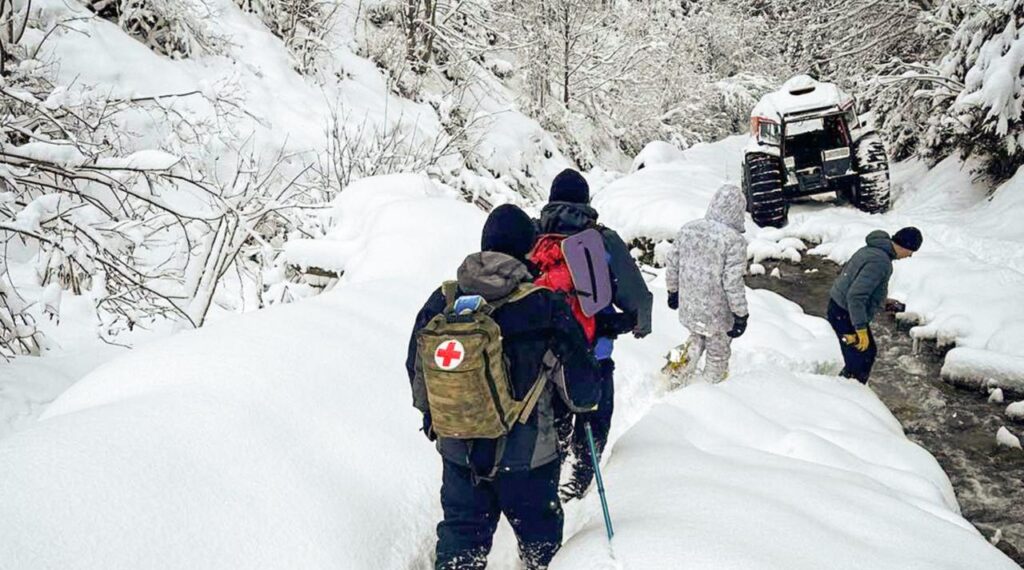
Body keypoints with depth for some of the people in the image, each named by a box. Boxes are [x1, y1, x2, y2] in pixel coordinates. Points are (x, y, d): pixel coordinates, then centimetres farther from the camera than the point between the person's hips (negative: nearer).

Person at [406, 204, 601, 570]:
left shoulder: (443, 302, -6)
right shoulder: (546, 307, -16)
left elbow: (417, 372, 7)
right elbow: (581, 391, -12)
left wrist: (431, 414, 26)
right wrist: (591, 391, 12)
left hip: (458, 450, 3)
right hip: (527, 454, -2)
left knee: (461, 535, 19)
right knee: (540, 539, 22)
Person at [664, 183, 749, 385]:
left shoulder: (687, 229, -3)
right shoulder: (734, 240, -22)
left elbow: (672, 264, 6)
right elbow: (733, 283, -21)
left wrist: (673, 291, 21)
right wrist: (740, 315, -11)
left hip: (689, 306, 5)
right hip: (717, 313, -5)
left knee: (697, 337, 31)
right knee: (718, 352, 18)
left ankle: (681, 374, 20)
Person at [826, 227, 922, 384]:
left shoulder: (872, 249, 5)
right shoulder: (880, 262, -26)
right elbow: (855, 296, -31)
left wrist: (882, 300, 22)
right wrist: (861, 329, -27)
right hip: (845, 316, -10)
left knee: (869, 353, 23)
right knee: (859, 364, -3)